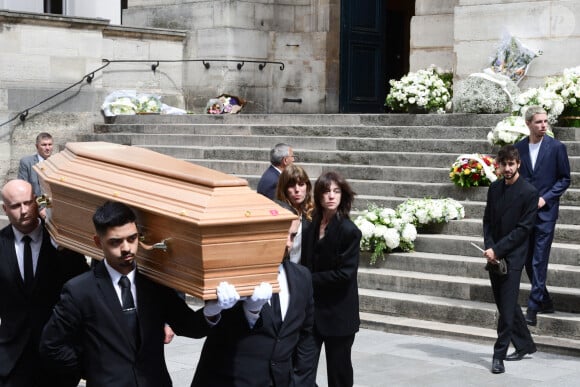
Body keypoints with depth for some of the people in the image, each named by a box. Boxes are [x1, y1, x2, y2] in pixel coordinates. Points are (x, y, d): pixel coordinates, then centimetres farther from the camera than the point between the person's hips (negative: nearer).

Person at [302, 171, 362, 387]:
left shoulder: (349, 231, -12)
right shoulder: (312, 226, 6)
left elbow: (345, 273, -16)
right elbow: (307, 264, 11)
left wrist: (310, 280, -11)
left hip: (338, 313, -5)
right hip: (312, 308, 5)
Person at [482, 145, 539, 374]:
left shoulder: (529, 192, -9)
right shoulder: (494, 188, 9)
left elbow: (524, 228, -12)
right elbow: (487, 220, 11)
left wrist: (497, 249, -15)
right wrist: (488, 247, -5)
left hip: (513, 257, -6)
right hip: (494, 256, 6)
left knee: (507, 306, -8)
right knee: (505, 303, 14)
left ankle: (499, 355, -3)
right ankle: (525, 345, 30)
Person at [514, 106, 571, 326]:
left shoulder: (556, 147, -3)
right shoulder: (518, 148, 5)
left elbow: (565, 179, 0)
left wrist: (545, 198, -10)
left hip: (545, 211, -4)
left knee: (539, 261, -8)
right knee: (528, 260, 10)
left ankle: (533, 308, -5)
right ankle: (545, 301, 25)